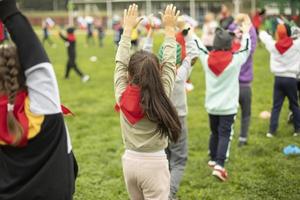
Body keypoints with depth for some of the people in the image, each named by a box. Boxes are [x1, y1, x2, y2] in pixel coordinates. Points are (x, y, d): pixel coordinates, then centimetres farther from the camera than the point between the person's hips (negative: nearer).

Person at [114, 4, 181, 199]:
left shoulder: (122, 95, -11)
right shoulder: (162, 95, -15)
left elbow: (120, 62, 1)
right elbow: (169, 63, -5)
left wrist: (128, 27, 10)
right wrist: (170, 28, 5)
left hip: (130, 161, 4)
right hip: (154, 163, -4)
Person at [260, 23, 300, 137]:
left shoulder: (273, 45, -3)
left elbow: (263, 35, 15)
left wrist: (263, 32, 38)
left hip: (278, 79, 2)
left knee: (276, 106, 6)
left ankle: (272, 130, 1)